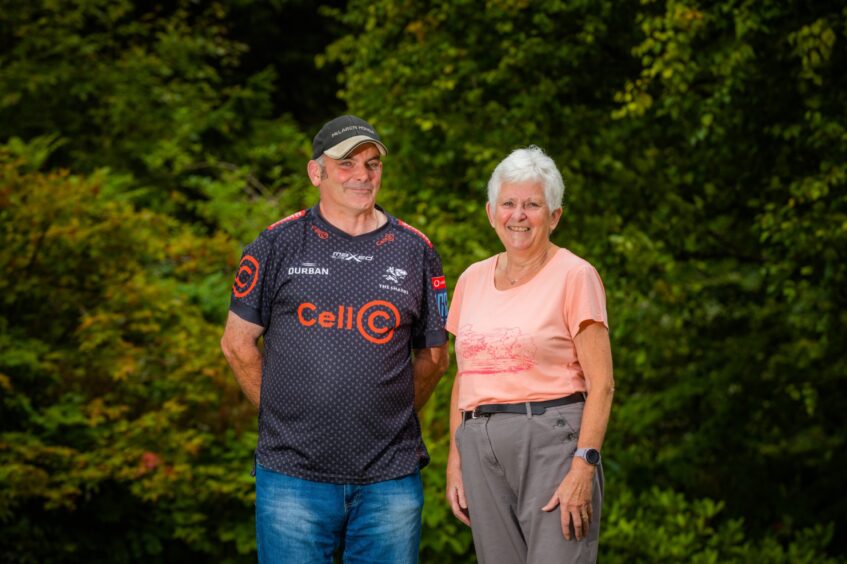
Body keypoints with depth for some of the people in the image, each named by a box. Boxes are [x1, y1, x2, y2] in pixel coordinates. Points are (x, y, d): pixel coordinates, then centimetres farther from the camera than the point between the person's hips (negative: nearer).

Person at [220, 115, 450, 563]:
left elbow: (433, 356, 16)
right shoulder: (279, 245, 2)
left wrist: (393, 419, 11)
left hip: (390, 476, 2)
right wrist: (282, 411, 8)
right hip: (294, 475, -2)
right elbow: (238, 344, 9)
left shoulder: (415, 251, 7)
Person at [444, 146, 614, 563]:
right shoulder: (472, 279, 14)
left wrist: (584, 468, -16)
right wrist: (455, 461, 13)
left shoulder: (574, 276, -2)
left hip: (551, 440, -5)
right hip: (481, 448, 5)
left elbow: (601, 383, -7)